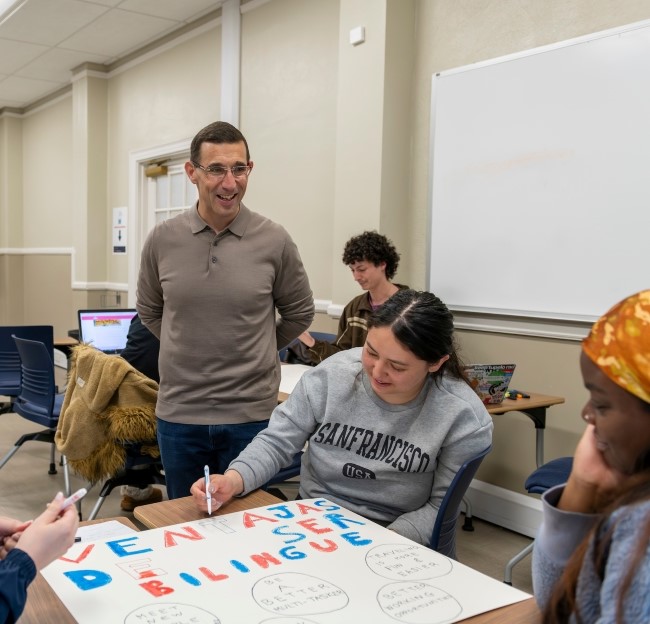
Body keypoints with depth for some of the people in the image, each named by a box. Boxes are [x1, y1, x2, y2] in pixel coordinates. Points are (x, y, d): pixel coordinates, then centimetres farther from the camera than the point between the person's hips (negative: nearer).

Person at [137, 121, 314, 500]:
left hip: (251, 414, -1)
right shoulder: (163, 240, -3)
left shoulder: (274, 241, -8)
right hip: (178, 412, 2)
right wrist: (187, 349, 10)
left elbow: (300, 313, 6)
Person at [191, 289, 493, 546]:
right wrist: (233, 480, -23)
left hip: (393, 539, -2)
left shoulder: (464, 419, -16)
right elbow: (277, 442, -5)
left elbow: (442, 506, -9)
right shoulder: (332, 375, -12)